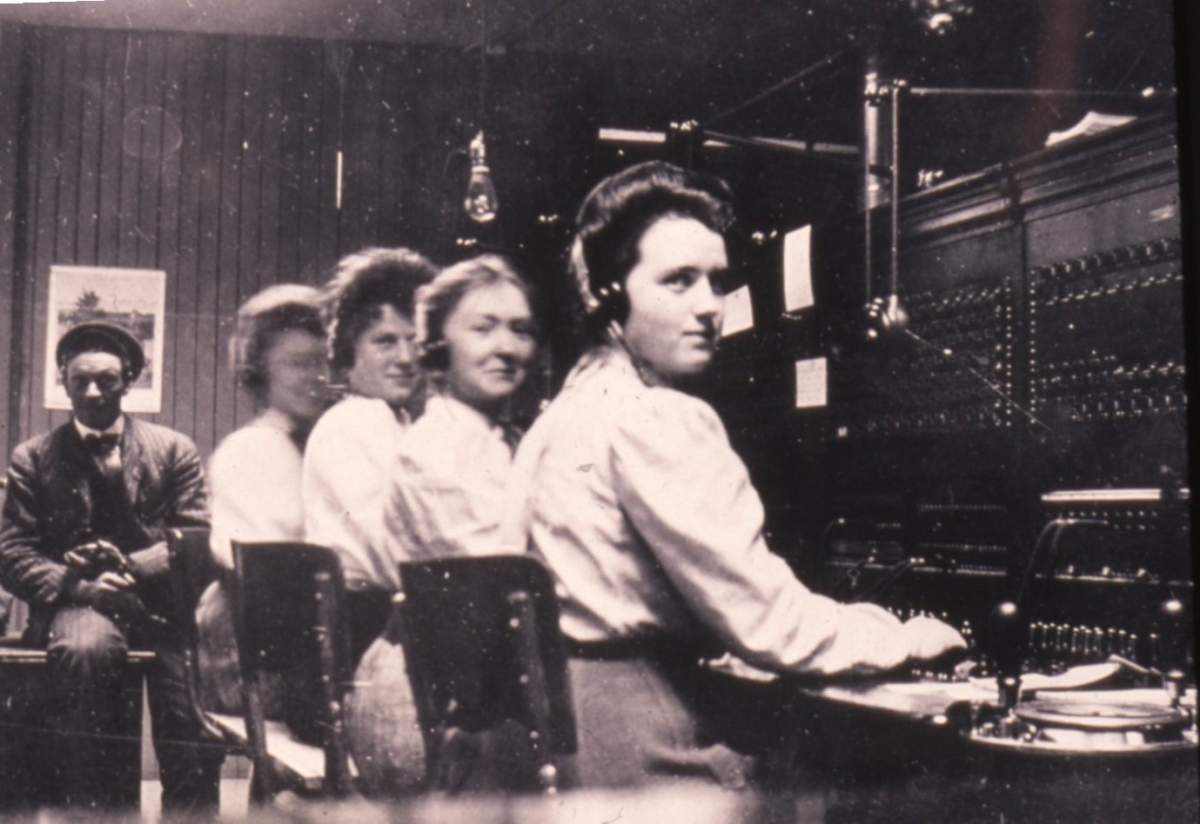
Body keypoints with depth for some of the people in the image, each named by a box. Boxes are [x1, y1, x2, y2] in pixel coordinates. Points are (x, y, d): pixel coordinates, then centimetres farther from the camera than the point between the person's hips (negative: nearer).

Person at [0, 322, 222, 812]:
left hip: (160, 599, 1)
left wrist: (131, 567, -12)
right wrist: (80, 587, -14)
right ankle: (90, 807, -25)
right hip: (77, 604, 0)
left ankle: (189, 812, -12)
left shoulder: (175, 450, 13)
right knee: (85, 648, -36)